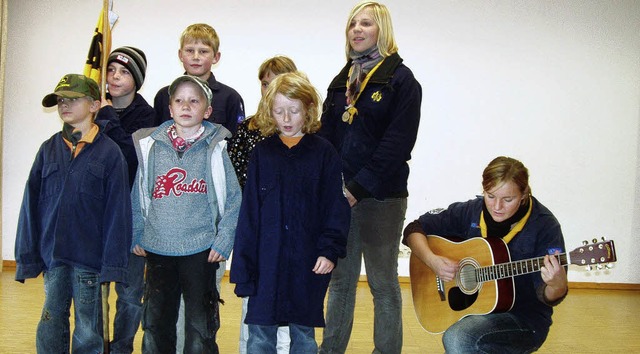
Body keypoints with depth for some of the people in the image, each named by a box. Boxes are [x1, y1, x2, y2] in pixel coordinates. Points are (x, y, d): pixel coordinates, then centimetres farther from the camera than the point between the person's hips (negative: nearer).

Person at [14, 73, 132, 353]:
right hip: (52, 255, 3)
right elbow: (31, 203, 7)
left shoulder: (109, 152, -3)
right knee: (51, 327, 9)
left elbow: (117, 210, -5)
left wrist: (112, 263, -9)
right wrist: (28, 256, 2)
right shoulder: (49, 149, 7)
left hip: (89, 257, -3)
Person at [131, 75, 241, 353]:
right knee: (155, 323, 11)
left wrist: (224, 241, -7)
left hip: (202, 251, -2)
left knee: (200, 325, 6)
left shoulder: (215, 148, -2)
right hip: (157, 249, 2)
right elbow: (138, 195, 11)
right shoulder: (150, 145, 4)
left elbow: (233, 198, -1)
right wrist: (135, 235, 9)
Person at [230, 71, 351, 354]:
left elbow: (336, 207, 0)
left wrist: (330, 250, -10)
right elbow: (249, 211, 3)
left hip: (309, 262, -1)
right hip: (267, 261, 1)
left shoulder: (323, 153, 0)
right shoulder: (262, 153, 4)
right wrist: (244, 265, 0)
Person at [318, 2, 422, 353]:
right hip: (339, 195, 6)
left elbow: (398, 143, -13)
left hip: (381, 196, -5)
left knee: (383, 283, 5)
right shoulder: (341, 81, 14)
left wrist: (359, 188, -16)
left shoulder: (401, 79, -5)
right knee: (340, 279, 13)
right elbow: (326, 135, 12)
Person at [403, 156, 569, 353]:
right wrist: (432, 260, -15)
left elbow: (549, 298, -15)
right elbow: (415, 230, 3)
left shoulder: (544, 226, -13)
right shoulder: (470, 212, -2)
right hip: (473, 309, 4)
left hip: (524, 319, -4)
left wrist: (557, 286, -39)